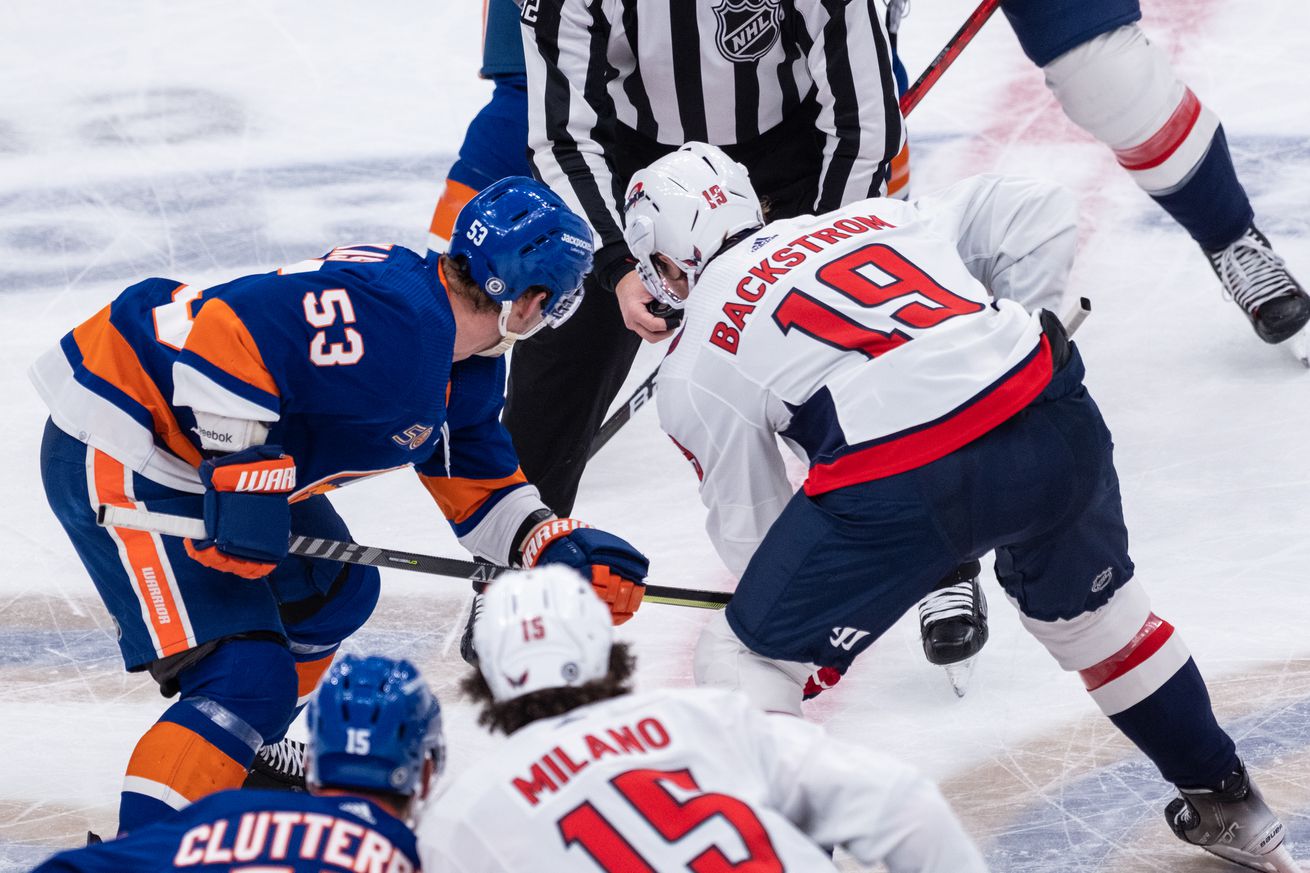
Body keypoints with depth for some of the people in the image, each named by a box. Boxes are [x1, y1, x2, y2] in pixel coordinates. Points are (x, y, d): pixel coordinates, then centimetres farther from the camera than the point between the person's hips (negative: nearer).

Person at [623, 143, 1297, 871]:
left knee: (747, 660, 14)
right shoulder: (874, 218, 28)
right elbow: (1037, 215, 22)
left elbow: (747, 528, 21)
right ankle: (1224, 803, 45)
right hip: (1051, 426, 6)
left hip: (896, 483, -5)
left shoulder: (694, 372, 17)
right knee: (1088, 608, 33)